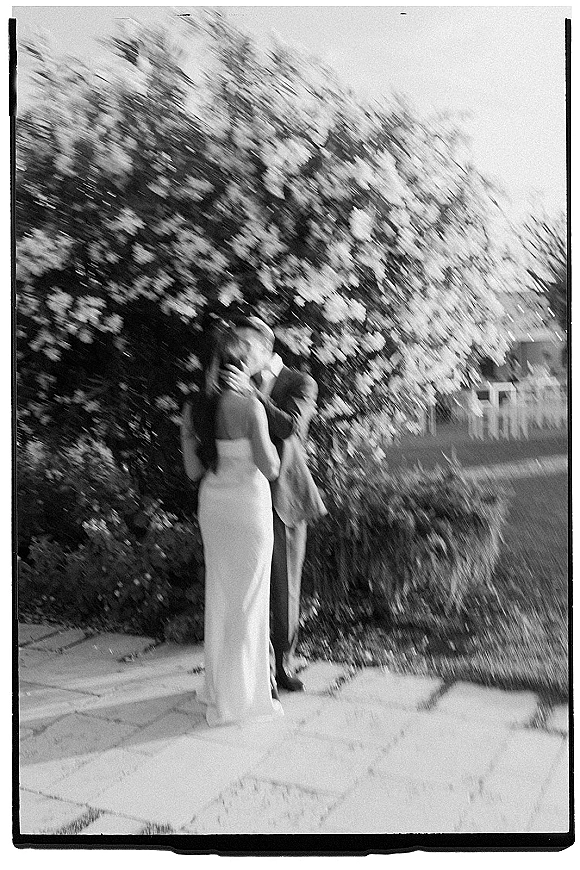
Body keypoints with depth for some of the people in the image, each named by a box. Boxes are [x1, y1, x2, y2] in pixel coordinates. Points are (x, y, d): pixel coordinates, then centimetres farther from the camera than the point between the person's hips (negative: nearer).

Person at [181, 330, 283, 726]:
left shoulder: (193, 409, -1)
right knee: (248, 597, 6)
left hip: (213, 503, 6)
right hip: (249, 503, -6)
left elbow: (193, 470, 4)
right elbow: (269, 468, -15)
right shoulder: (249, 406, -17)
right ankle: (244, 693, 17)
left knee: (220, 592, 17)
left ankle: (219, 686, 29)